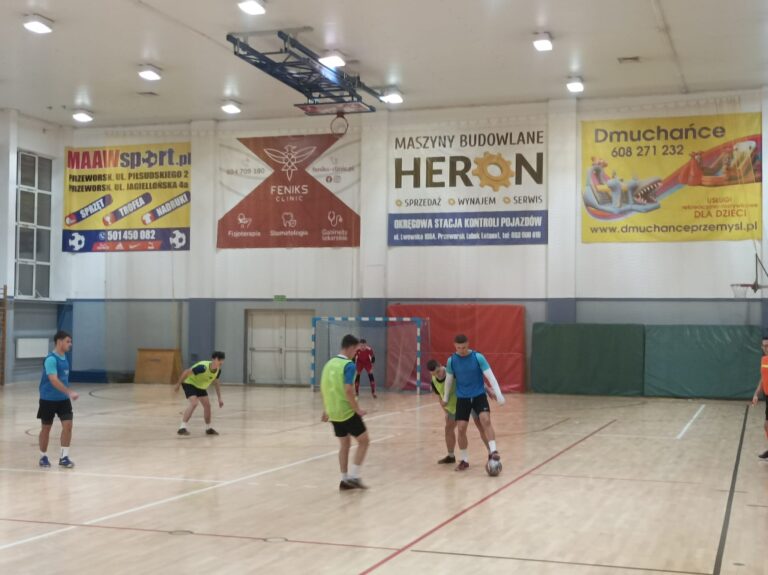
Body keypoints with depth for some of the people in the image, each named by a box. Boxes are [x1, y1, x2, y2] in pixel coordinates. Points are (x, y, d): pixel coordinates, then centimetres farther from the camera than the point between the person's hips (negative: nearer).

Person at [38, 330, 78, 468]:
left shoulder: (64, 358, 6)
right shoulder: (51, 359, -20)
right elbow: (54, 380, -31)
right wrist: (70, 392, -37)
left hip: (63, 399, 6)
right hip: (48, 400, -6)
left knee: (68, 425, -5)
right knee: (46, 428, 7)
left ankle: (64, 457, 2)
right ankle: (43, 457, 22)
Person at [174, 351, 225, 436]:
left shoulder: (218, 370, -14)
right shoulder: (203, 367, -37)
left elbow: (217, 383, 4)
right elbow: (186, 372, -28)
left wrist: (219, 399, 4)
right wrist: (177, 384, -19)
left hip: (201, 386, 8)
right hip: (189, 383, -8)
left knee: (207, 405, 8)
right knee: (194, 403, -26)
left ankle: (208, 428, 26)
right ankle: (182, 428, -27)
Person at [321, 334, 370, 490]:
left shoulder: (330, 363, 8)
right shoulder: (349, 365, -16)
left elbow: (323, 388, 14)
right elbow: (348, 390, -23)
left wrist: (326, 409, 22)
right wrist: (357, 409, -13)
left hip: (333, 412, 7)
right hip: (347, 412, -7)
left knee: (344, 444, 17)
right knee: (364, 441, 6)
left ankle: (345, 479, 18)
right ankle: (353, 476, 2)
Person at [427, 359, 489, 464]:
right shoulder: (434, 382, -12)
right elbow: (440, 397, 6)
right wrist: (446, 412, 3)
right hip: (454, 406, 6)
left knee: (482, 427, -11)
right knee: (449, 428, 14)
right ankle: (451, 456, 33)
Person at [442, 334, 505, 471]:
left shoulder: (478, 357, -12)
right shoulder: (451, 360, -5)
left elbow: (490, 376, -12)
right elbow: (449, 380, 9)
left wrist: (498, 394, -19)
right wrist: (445, 398, 19)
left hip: (479, 396, -2)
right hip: (462, 398, 2)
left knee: (486, 420, -24)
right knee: (461, 429, -3)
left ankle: (493, 451, -22)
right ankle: (464, 460, 13)